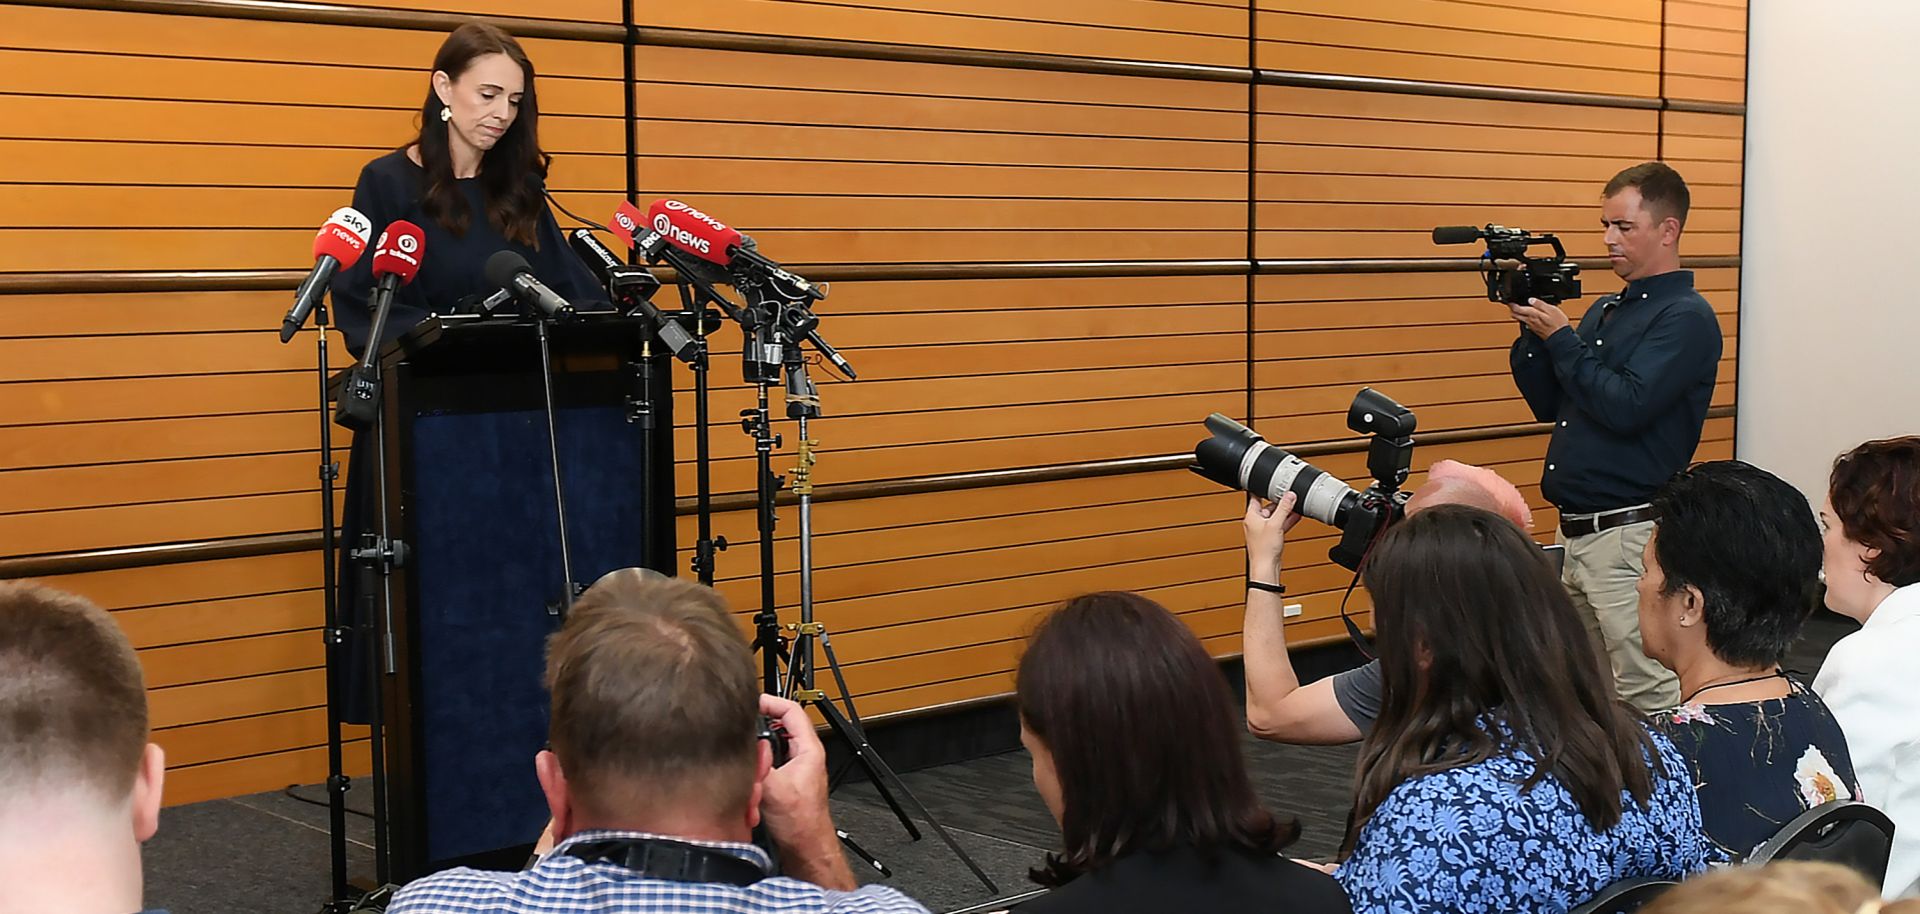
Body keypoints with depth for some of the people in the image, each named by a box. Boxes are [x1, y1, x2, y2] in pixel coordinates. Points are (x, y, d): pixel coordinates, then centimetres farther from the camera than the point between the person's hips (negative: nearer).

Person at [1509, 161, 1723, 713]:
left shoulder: (1686, 317, -10)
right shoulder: (1605, 311, 16)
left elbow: (1626, 407, -21)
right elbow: (1547, 404, 15)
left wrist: (1560, 338, -13)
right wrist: (1531, 329, 2)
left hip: (1630, 535, -9)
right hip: (1577, 531, 9)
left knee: (1651, 698, -7)